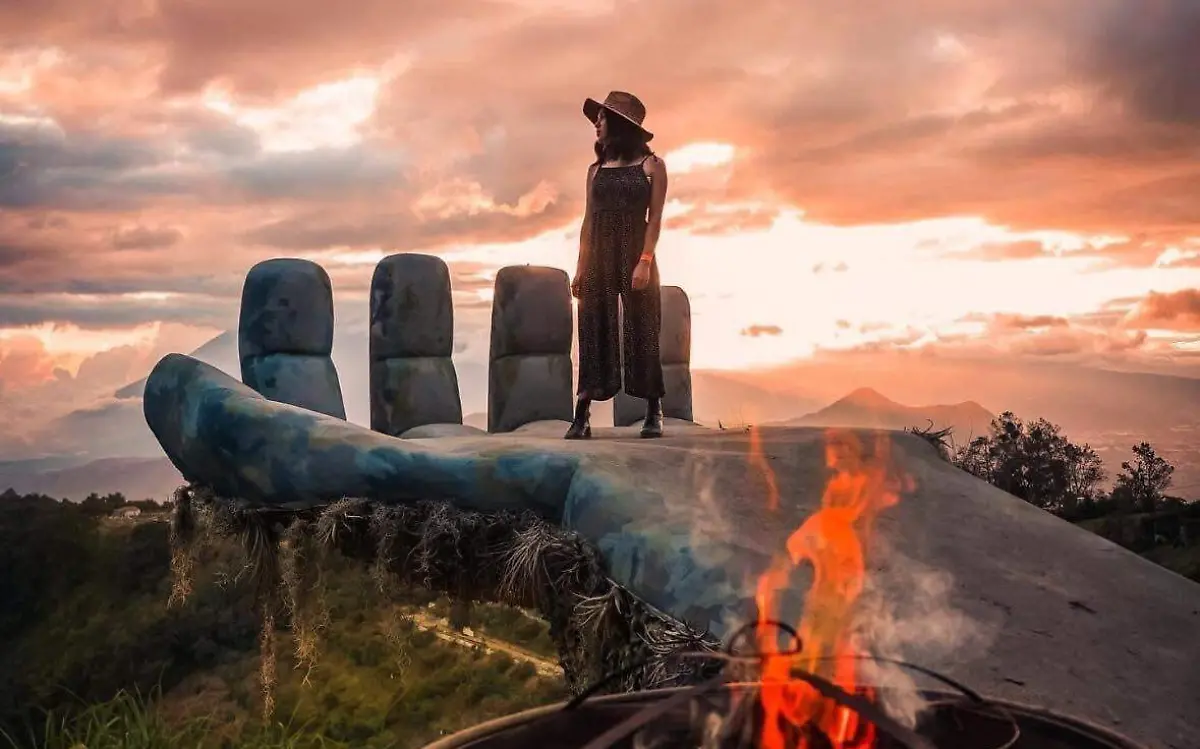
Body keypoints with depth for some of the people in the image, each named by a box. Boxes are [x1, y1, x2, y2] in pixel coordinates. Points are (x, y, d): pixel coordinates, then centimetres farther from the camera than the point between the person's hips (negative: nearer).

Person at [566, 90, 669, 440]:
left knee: (642, 329, 1)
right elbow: (588, 221, 11)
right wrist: (581, 267, 3)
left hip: (635, 257, -3)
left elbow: (655, 219, -4)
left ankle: (654, 412, 9)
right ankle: (582, 416, -2)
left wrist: (644, 261, -15)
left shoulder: (651, 166, 3)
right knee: (593, 330, -1)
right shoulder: (596, 169, 13)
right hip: (599, 260, 3)